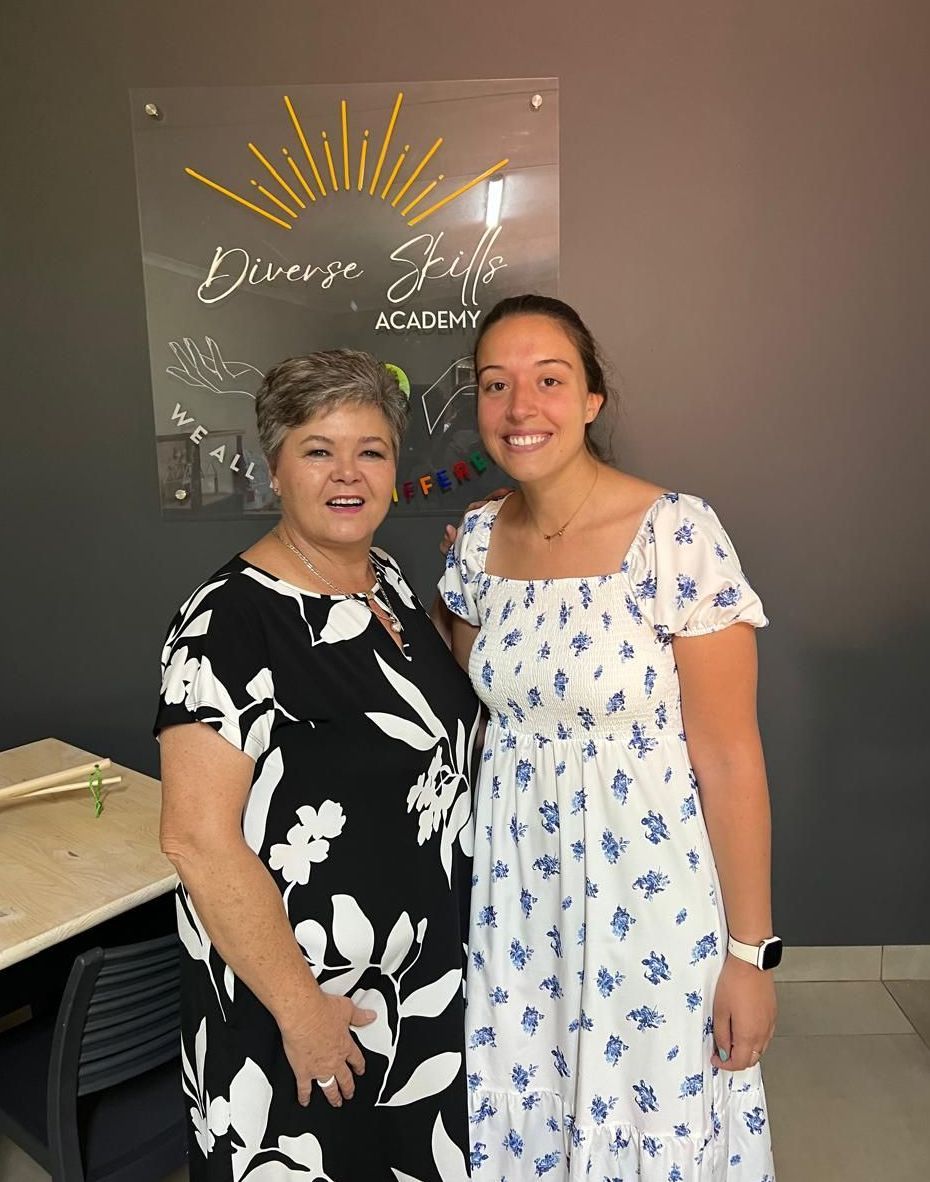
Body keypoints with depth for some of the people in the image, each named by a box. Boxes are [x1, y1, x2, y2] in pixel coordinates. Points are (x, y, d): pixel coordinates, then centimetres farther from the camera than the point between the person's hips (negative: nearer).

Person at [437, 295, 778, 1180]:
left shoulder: (676, 534, -19)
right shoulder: (478, 538, -2)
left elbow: (729, 757, -15)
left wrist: (751, 950, -10)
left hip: (649, 891, -4)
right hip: (516, 891, 5)